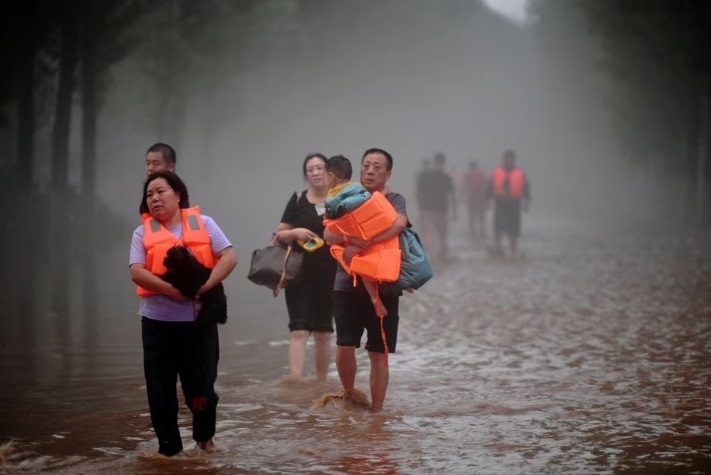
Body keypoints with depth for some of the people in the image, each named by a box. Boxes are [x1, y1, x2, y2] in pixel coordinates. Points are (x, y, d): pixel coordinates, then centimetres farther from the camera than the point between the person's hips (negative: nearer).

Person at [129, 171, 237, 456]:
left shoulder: (203, 223, 5)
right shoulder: (143, 232, 5)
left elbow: (229, 257, -5)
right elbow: (136, 272, -8)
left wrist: (205, 285, -19)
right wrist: (172, 289, -20)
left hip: (199, 319, -1)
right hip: (158, 321, 1)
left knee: (201, 388, 3)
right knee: (160, 389, 3)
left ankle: (205, 437, 30)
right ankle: (168, 446, 17)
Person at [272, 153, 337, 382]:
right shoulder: (298, 200, 4)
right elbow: (279, 235, 4)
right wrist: (295, 232, -14)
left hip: (330, 275, 1)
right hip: (300, 274, -1)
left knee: (323, 332, 10)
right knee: (299, 329, -11)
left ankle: (320, 383, 21)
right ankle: (294, 381, -19)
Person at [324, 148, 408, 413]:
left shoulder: (394, 200, 0)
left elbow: (399, 224, -23)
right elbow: (329, 235, -4)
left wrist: (361, 245, -27)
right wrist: (350, 239, -26)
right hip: (348, 285, 2)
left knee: (378, 354, 2)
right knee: (344, 347, -7)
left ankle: (376, 412, 12)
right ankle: (349, 395, 18)